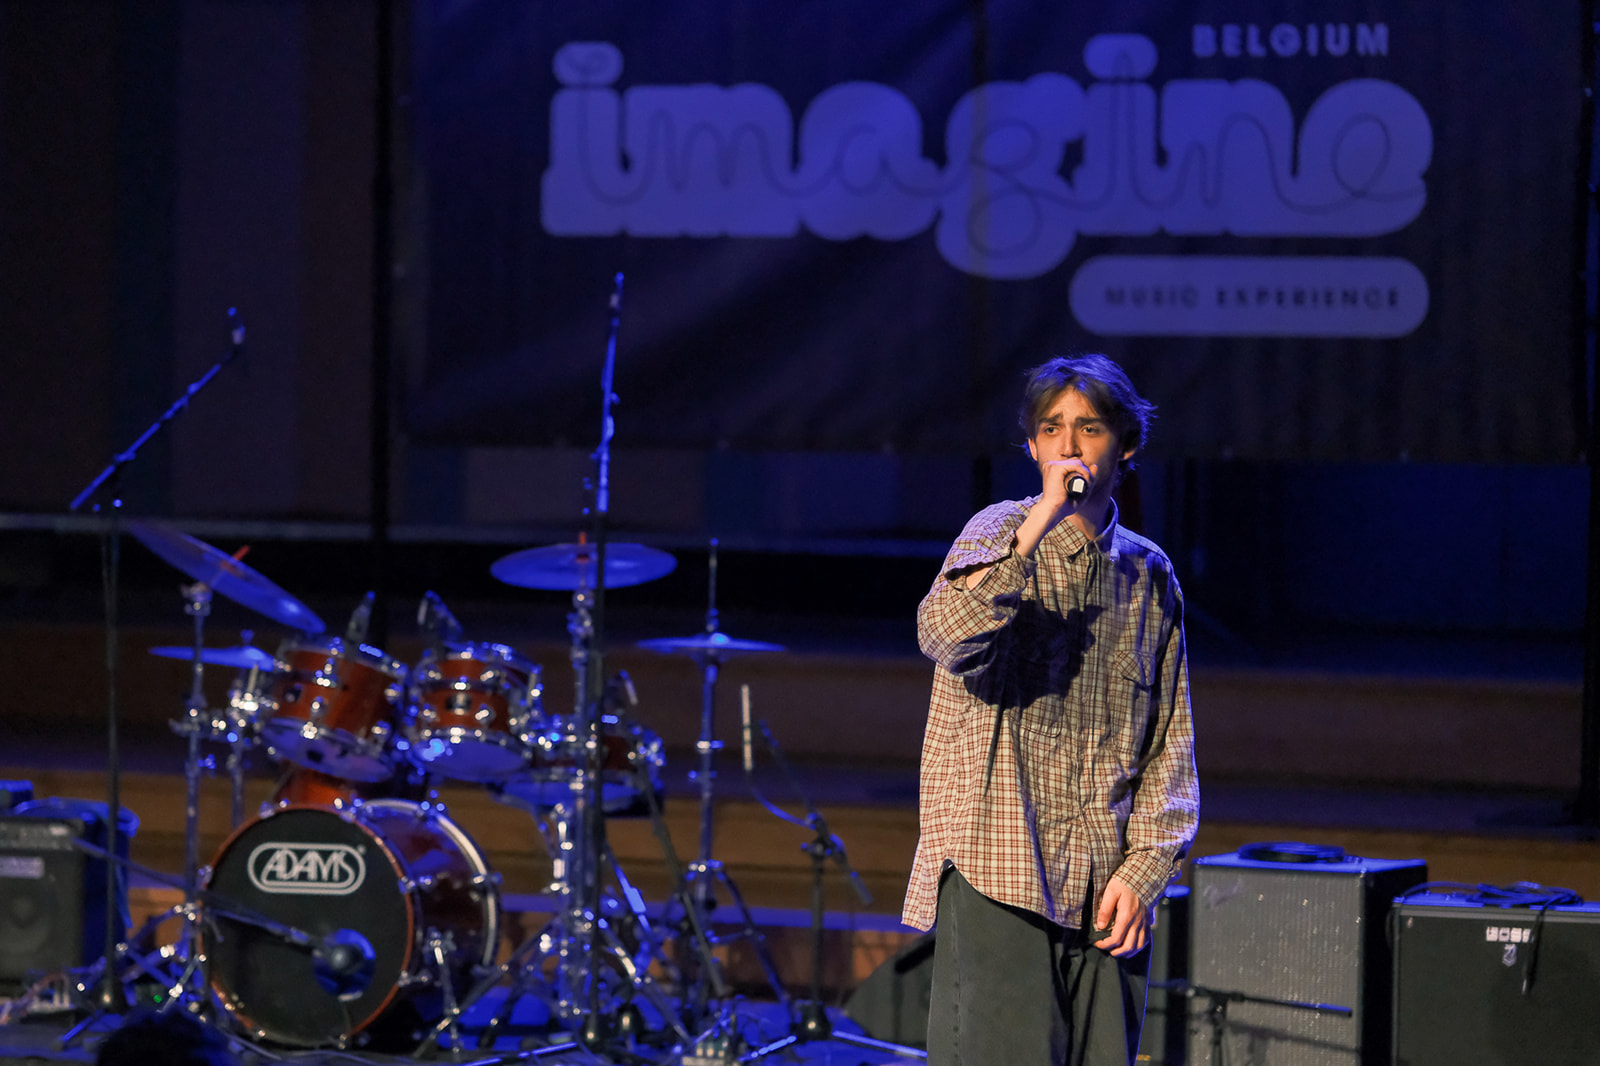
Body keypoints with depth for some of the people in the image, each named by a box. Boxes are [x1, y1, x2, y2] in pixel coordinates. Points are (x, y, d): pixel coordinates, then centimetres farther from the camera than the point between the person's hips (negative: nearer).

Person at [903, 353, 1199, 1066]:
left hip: (1107, 890, 5)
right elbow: (944, 636, -23)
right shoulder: (1001, 534, -1)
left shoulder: (1148, 574, 12)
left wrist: (1142, 870, 3)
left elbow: (1170, 745, 14)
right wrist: (1045, 516, -24)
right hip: (999, 878, -4)